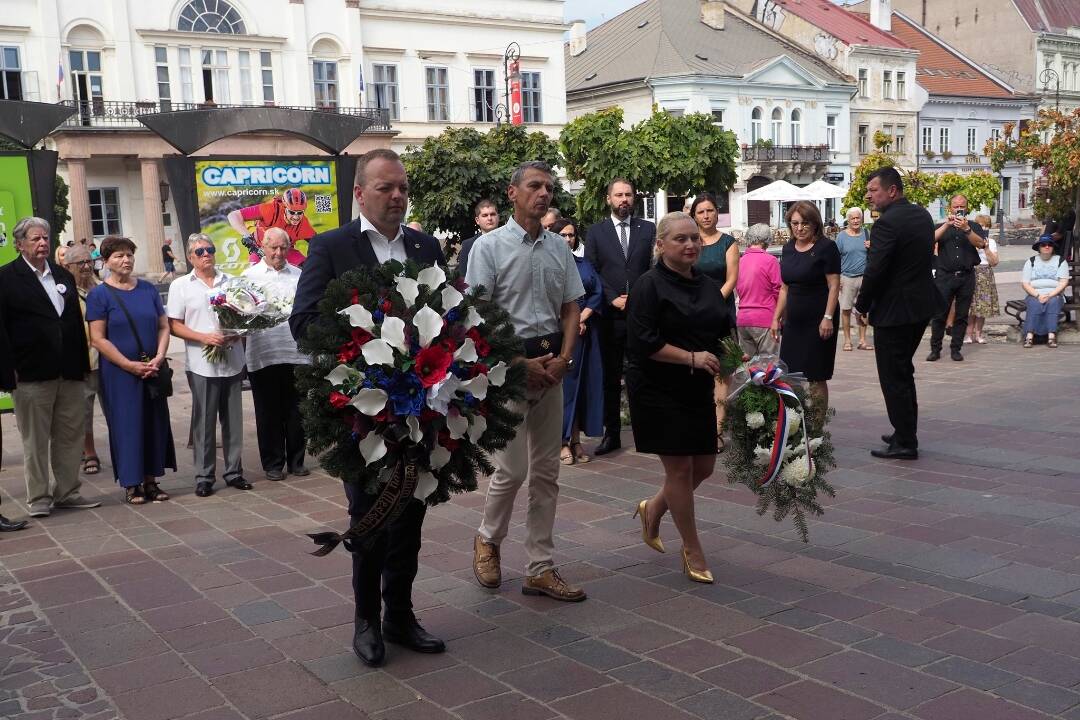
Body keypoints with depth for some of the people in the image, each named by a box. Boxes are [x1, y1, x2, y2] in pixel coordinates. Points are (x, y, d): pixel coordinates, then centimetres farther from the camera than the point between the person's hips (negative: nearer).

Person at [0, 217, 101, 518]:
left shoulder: (63, 275, 14)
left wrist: (83, 364, 11)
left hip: (70, 372, 5)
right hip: (32, 375, -5)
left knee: (70, 436, 9)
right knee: (35, 441, 4)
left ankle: (67, 492, 20)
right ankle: (39, 498, 13)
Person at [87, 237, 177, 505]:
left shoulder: (148, 289, 9)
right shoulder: (99, 295, -3)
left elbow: (164, 327, 9)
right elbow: (98, 339, -8)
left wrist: (158, 358, -8)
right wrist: (131, 365, -14)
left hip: (152, 370, 4)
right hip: (119, 372, -4)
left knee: (155, 423, 5)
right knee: (126, 424, 0)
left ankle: (150, 481, 14)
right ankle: (131, 485, 10)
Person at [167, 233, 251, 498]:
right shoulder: (180, 285, 3)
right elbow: (174, 325, -1)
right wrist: (204, 337, -15)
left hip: (232, 360, 3)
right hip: (202, 364, -3)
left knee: (233, 419, 8)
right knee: (204, 421, 2)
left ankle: (234, 471, 19)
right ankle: (204, 476, 11)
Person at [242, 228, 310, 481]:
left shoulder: (299, 276, 13)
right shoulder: (250, 275, 5)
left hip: (297, 353, 2)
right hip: (263, 355, -2)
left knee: (296, 412, 8)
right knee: (269, 413, 6)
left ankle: (296, 461, 20)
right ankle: (273, 464, 16)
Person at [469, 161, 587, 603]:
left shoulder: (559, 247, 10)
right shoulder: (491, 246, -6)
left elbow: (571, 309, 11)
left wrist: (563, 358, -4)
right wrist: (520, 363, -14)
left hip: (551, 364, 6)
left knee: (546, 470, 8)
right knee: (512, 469, -5)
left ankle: (540, 569, 17)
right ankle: (488, 538, 24)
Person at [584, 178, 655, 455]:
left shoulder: (648, 229, 9)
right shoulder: (595, 232, 8)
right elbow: (591, 273, 3)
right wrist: (613, 299, -7)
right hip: (610, 315, 0)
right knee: (610, 376, 5)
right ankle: (612, 433, 12)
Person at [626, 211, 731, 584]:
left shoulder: (707, 285, 10)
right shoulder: (649, 285, -11)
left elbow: (724, 331, 20)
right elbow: (642, 342, -18)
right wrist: (692, 358, -21)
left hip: (697, 390, 7)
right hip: (658, 391, -7)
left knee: (704, 466, 11)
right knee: (680, 468, 0)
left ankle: (652, 510, 36)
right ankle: (692, 551, 14)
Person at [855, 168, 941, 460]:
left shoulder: (887, 223, -19)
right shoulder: (922, 215, 9)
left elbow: (875, 270, -22)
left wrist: (862, 306, -8)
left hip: (895, 310, -9)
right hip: (921, 305, 9)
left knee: (893, 378, 0)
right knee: (903, 372, 21)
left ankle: (905, 443, 4)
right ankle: (906, 433, 29)